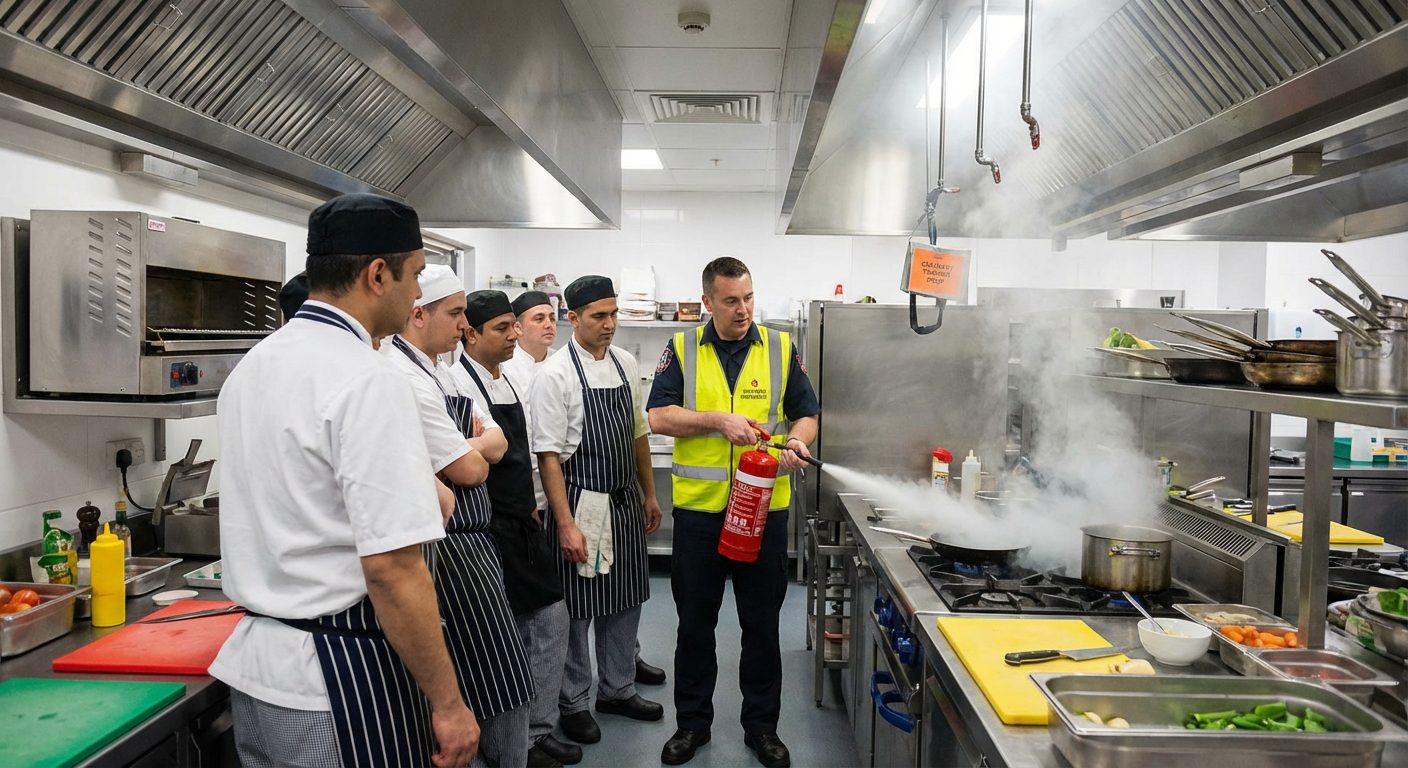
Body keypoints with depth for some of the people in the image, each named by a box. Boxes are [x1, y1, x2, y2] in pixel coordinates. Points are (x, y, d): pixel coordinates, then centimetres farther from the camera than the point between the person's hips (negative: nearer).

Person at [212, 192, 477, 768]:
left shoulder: (250, 369, 7)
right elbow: (391, 568, -24)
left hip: (254, 661, 9)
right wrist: (448, 703, -17)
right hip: (343, 681, -8)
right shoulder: (367, 381, -21)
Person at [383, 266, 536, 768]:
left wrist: (472, 447, -11)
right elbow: (469, 469, -20)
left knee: (498, 682, 18)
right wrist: (477, 451, 1)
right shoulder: (404, 378, -20)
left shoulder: (436, 369, 12)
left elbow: (497, 443, 10)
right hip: (449, 550, -10)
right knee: (497, 685, 1)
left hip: (469, 542, 10)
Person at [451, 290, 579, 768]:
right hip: (486, 529, -8)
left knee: (551, 620, 12)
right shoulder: (456, 384, -16)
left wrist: (533, 506, 15)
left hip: (525, 524, 8)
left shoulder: (518, 383, 10)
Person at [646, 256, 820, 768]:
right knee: (694, 623, 12)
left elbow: (806, 414, 6)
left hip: (765, 509, 0)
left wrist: (798, 441, -15)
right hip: (698, 508, 0)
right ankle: (692, 723, 30)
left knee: (762, 625, 11)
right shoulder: (682, 350, 1)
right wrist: (720, 421, -18)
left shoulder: (781, 348, 4)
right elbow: (659, 417, -6)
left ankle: (761, 726, 28)